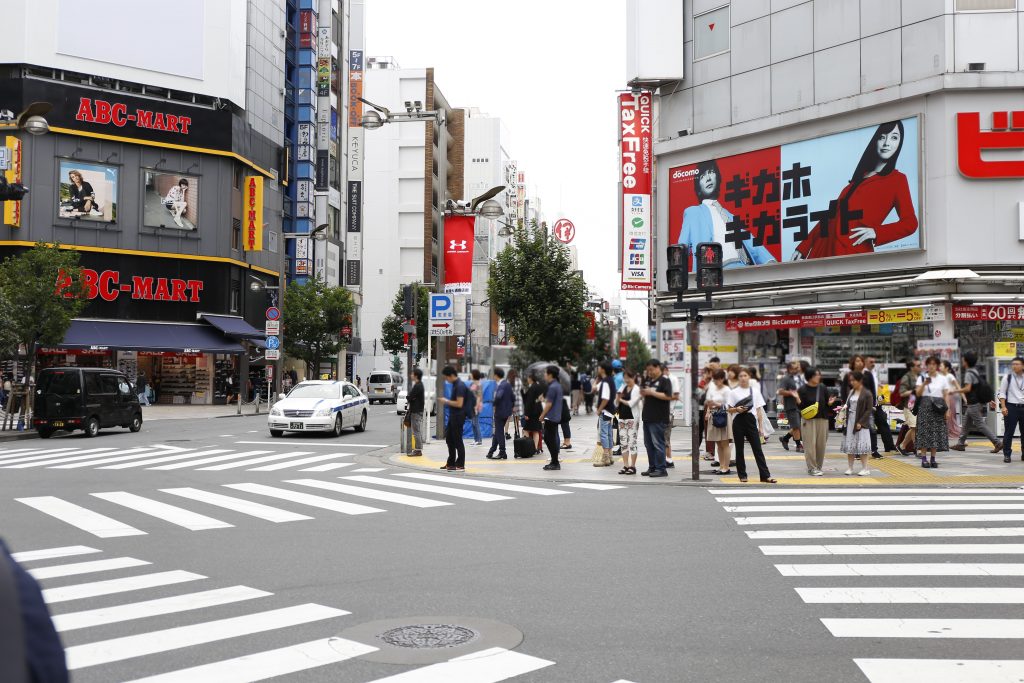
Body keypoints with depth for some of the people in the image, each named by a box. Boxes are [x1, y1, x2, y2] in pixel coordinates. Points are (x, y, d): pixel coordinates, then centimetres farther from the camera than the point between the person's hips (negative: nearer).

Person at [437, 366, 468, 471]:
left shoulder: (460, 386, -18)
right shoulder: (455, 385, 12)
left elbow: (459, 403, -23)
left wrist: (446, 401, -14)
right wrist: (446, 402, 11)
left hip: (458, 416, -10)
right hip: (453, 416, 10)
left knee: (457, 441, -4)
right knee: (449, 439, 16)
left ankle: (460, 465, 3)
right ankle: (451, 463, 26)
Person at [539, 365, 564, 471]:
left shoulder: (552, 387, -18)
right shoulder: (558, 385, 12)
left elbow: (549, 404, -18)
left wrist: (542, 415, -9)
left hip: (551, 417, -10)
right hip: (556, 417, 10)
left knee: (550, 440, -3)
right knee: (550, 439, 15)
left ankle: (555, 463, 1)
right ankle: (555, 462, 19)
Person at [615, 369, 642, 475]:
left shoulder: (637, 389, -6)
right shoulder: (623, 387, 12)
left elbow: (631, 403, -15)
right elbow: (616, 403, 10)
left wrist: (621, 400, -2)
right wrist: (618, 398, -10)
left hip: (632, 418, -6)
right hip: (622, 417, 6)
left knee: (632, 442, -4)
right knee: (624, 443, 7)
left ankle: (632, 466, 0)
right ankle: (625, 466, 11)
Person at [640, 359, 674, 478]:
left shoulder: (664, 380, -7)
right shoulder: (648, 380, 17)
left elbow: (668, 396, -18)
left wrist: (652, 392, -18)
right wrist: (643, 393, 6)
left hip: (658, 418, -8)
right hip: (647, 417, 9)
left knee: (658, 444, -6)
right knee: (648, 444, 11)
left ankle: (661, 469, -2)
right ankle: (652, 467, 19)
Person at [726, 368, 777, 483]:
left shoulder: (755, 391, 7)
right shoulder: (733, 392, 4)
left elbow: (759, 410, 8)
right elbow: (729, 409, 4)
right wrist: (737, 409, -17)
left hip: (751, 421, 0)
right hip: (738, 421, 0)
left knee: (757, 449, -2)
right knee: (739, 449, 4)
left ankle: (765, 475, -2)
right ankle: (742, 475, 13)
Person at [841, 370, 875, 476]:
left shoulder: (867, 394, -8)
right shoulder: (850, 392, 11)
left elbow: (869, 410, -10)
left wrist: (861, 422, -15)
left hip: (861, 423, -6)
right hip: (850, 421, 6)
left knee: (861, 446, -3)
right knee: (849, 446, 8)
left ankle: (865, 468, 6)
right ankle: (849, 467, 15)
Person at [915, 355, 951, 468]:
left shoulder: (943, 378, 10)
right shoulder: (922, 378, 7)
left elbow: (946, 395, 8)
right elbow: (918, 393, -1)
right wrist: (924, 384, -16)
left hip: (938, 407, 2)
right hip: (925, 406, -2)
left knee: (937, 433, 0)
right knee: (925, 432, -7)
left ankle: (933, 459, 6)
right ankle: (924, 458, -6)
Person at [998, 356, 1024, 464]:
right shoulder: (1008, 377, 0)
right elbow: (1002, 393, -1)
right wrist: (1003, 406, -11)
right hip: (1011, 407, -3)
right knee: (1009, 432, -2)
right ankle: (1007, 455, 2)